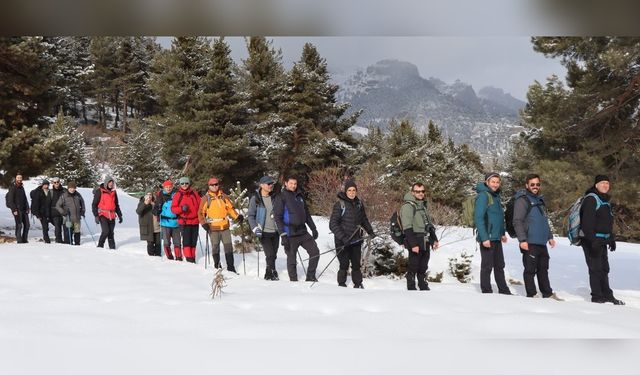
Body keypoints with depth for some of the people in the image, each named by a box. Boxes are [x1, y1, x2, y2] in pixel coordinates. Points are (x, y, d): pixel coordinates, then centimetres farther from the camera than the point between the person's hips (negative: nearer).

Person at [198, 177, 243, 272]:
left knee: (228, 246, 2)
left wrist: (237, 216, 0)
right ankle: (217, 266, 17)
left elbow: (230, 208, 14)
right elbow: (201, 212, 2)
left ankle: (230, 267, 8)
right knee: (215, 247, 4)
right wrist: (204, 223, -10)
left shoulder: (224, 196, 9)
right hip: (213, 228, -2)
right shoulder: (206, 198, 1)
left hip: (225, 226, 3)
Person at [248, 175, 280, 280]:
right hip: (264, 232, -4)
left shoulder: (274, 197, 7)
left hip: (275, 231, 4)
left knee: (274, 255, 7)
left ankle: (268, 275, 21)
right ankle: (273, 274, 1)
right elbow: (250, 215, -2)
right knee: (270, 255, -12)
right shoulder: (255, 198, -5)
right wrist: (255, 229, -12)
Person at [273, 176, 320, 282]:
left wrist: (313, 228, 19)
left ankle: (310, 277, 12)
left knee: (315, 252, 1)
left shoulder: (300, 196, 13)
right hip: (290, 234, -6)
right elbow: (277, 217, -9)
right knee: (291, 259, 1)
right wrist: (283, 235, -16)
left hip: (303, 232, 6)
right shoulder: (281, 198, -5)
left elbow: (307, 214, 22)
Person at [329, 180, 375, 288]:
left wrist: (369, 231, 9)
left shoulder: (359, 203, 6)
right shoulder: (340, 204, -10)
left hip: (356, 240, 5)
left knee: (356, 264, 10)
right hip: (342, 242, -5)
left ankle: (358, 285, 23)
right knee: (344, 265, -2)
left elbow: (364, 219, 22)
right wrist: (342, 237, -22)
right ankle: (342, 285, 14)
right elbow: (333, 224, -13)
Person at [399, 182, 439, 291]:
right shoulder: (408, 206, -12)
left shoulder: (423, 205, 17)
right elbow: (407, 228, -18)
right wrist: (413, 244, -23)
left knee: (423, 266, 15)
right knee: (413, 266, -4)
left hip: (425, 242, 8)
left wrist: (434, 239, 20)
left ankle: (423, 287, 25)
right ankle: (411, 288, 4)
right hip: (415, 242, -8)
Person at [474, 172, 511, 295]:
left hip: (497, 238, 9)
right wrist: (484, 238, -24)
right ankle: (486, 292, 6)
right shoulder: (483, 196, -14)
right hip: (487, 238, -9)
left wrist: (502, 233, 21)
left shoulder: (496, 196, 14)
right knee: (487, 266, -2)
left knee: (499, 265, 16)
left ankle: (504, 290, 26)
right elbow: (478, 218, -20)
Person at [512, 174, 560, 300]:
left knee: (543, 269, 14)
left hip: (542, 242, 8)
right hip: (529, 243, -8)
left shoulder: (540, 200, 19)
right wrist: (522, 240, -21)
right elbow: (517, 222, -15)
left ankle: (548, 294, 22)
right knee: (530, 269, -3)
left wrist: (550, 237, 23)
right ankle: (532, 295, 4)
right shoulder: (522, 200, -8)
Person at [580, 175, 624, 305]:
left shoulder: (606, 200, 17)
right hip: (591, 241, -10)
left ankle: (607, 294, 25)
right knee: (596, 269, -5)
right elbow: (587, 222, -22)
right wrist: (593, 240, -27)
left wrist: (611, 239, 23)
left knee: (604, 268, 16)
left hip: (602, 241, 10)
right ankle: (597, 296, 1)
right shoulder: (591, 199, -14)